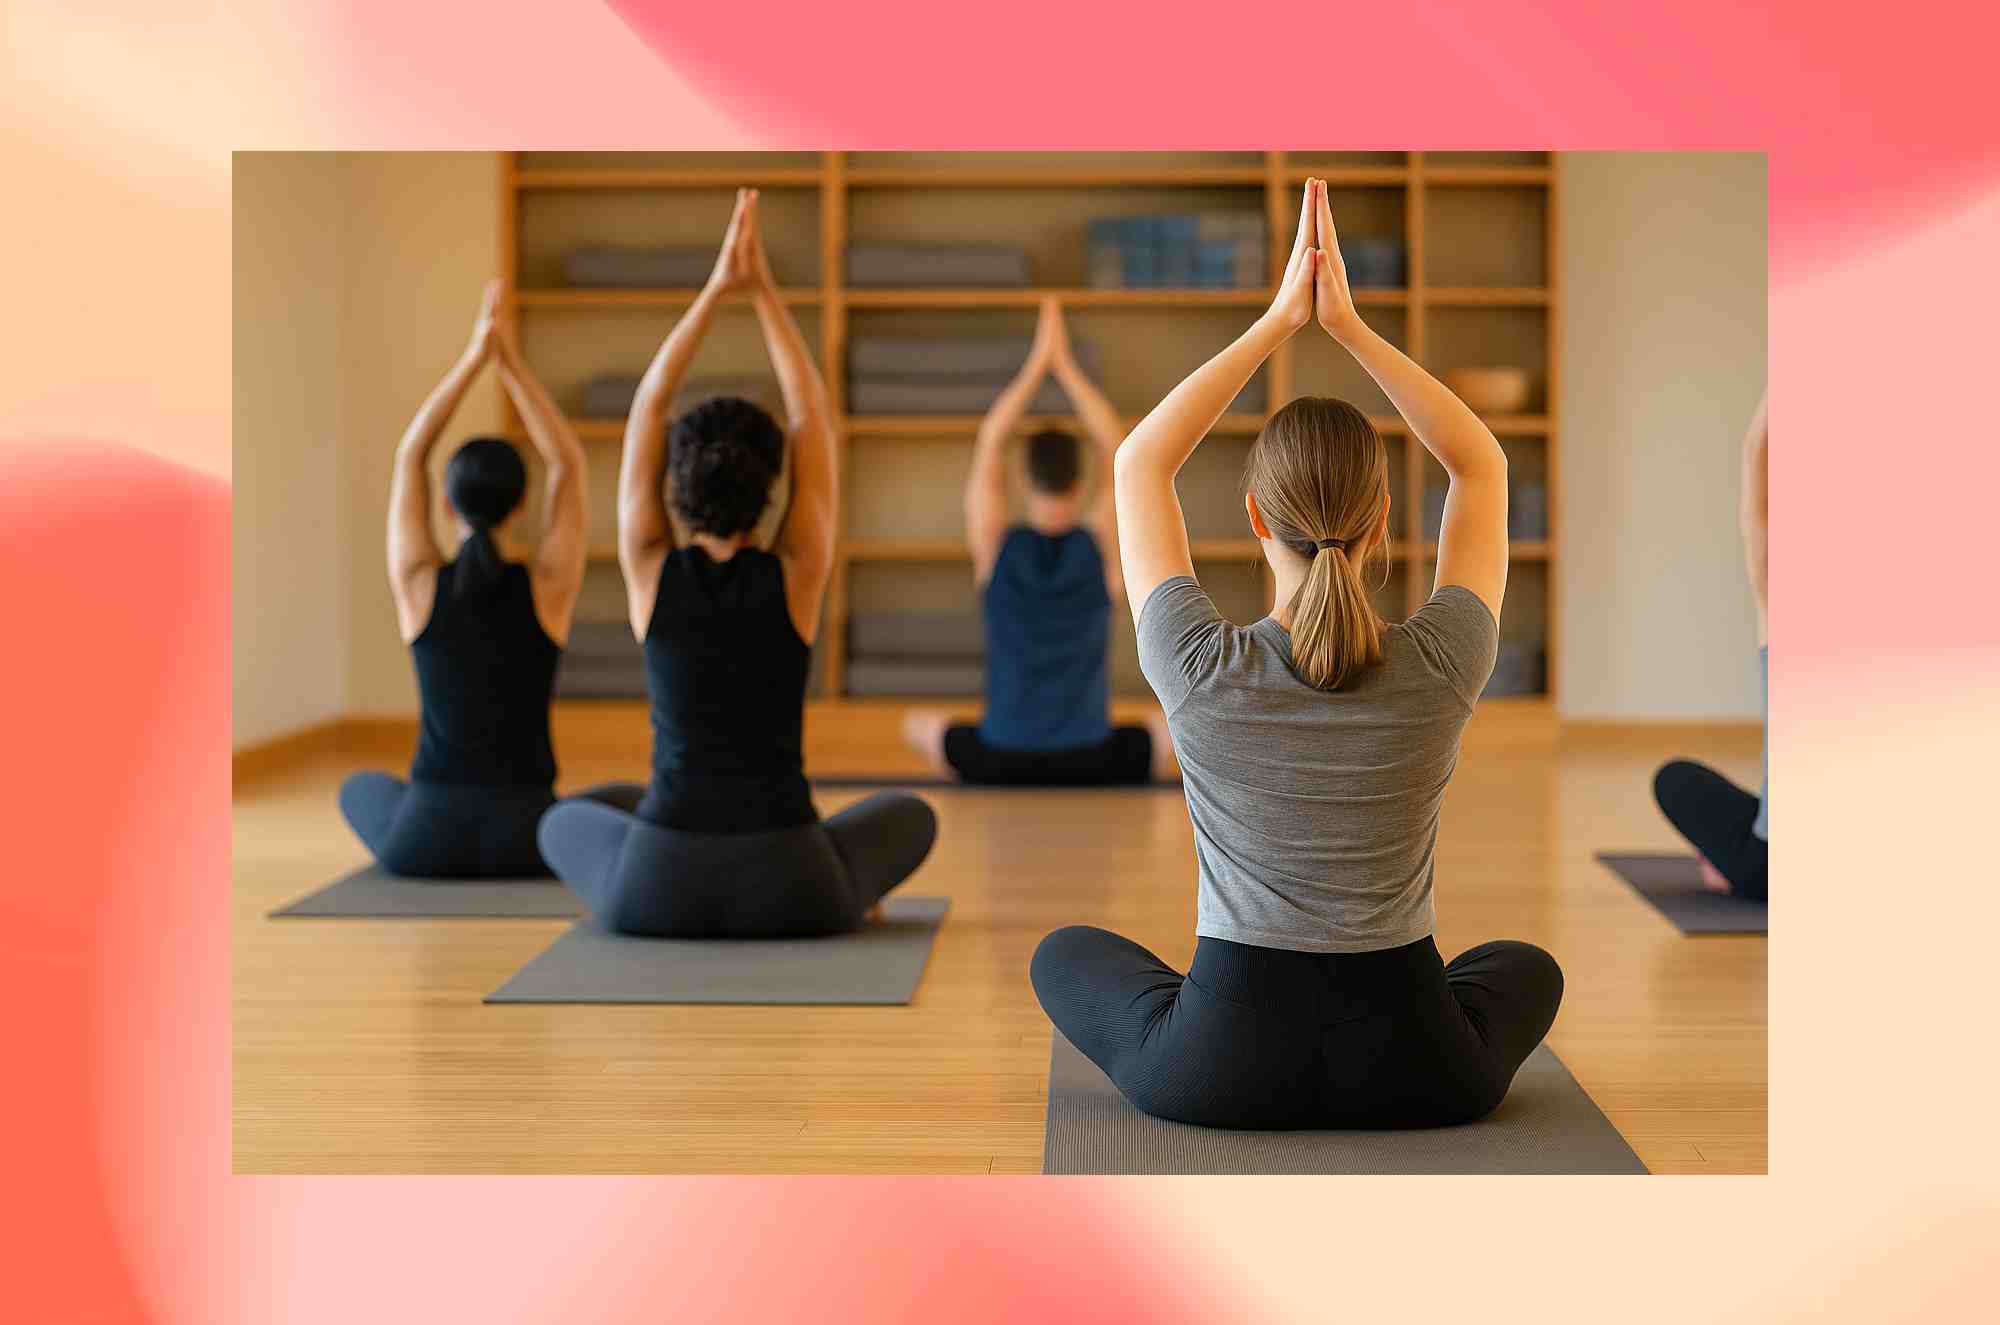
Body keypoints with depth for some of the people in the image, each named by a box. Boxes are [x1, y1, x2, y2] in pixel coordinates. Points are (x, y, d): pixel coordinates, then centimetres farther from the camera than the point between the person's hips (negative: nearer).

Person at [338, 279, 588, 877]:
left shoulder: (418, 584, -5)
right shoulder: (549, 586, -6)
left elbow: (409, 457, 5)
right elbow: (567, 465, 5)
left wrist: (474, 356, 2)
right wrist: (512, 362, 2)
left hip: (426, 839, 0)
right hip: (523, 838, 0)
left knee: (360, 788, 38)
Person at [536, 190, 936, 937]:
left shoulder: (651, 573, -2)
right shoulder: (796, 577, -4)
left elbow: (646, 410, 6)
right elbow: (813, 419, 6)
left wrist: (717, 288, 6)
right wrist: (763, 291, 7)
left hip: (656, 889, 0)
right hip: (786, 888, 1)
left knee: (567, 822, 36)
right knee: (910, 816, 33)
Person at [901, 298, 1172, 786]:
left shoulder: (994, 546, -5)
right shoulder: (1103, 545, -6)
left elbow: (988, 445, 5)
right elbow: (1114, 448, 4)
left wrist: (1036, 364, 7)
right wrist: (1065, 365, 5)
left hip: (998, 762, 1)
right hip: (1092, 764, 0)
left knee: (919, 725, 30)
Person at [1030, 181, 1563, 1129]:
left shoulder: (1201, 672, -16)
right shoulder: (1440, 670, -12)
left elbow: (1141, 462, 1)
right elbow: (1480, 462, 4)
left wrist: (1278, 322, 0)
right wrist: (1349, 325, 0)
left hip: (1220, 1073, -1)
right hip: (1412, 1075, 2)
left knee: (1065, 953, 30)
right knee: (1525, 969, 36)